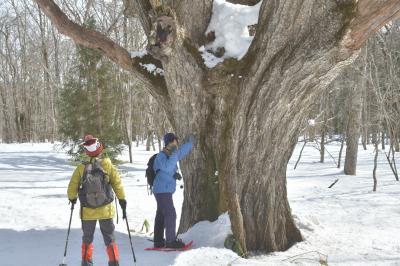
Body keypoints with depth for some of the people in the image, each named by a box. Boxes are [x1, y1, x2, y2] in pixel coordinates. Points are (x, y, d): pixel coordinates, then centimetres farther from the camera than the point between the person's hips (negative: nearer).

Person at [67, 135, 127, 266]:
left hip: (87, 211, 0)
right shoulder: (107, 164, -13)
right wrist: (122, 199, 4)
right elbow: (117, 183, -9)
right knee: (109, 238, 11)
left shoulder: (81, 168, -12)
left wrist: (72, 198, 15)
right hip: (106, 209, 0)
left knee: (87, 238, 19)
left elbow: (72, 187, -5)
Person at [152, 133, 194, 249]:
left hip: (165, 191, 10)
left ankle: (158, 241, 17)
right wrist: (173, 154, -32)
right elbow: (167, 168, -34)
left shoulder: (170, 155, 10)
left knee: (161, 215, 12)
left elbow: (182, 152, 30)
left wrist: (190, 143, 37)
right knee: (170, 214, -11)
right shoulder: (161, 156, -16)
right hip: (163, 190, -10)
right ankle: (171, 241, -10)